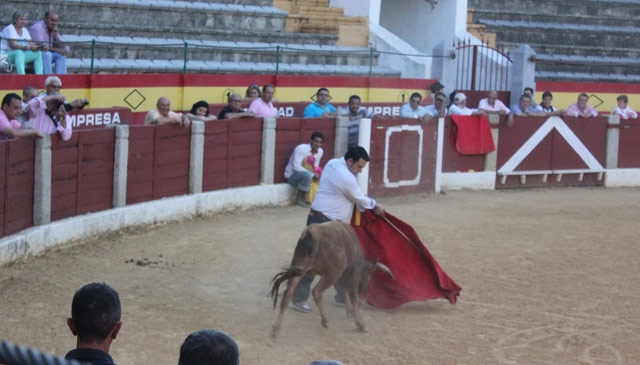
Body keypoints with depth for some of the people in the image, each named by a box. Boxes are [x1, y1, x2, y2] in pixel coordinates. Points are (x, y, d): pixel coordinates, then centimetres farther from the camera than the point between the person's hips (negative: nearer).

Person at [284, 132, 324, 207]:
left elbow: (315, 167, 10)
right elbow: (296, 166, -28)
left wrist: (316, 174, -15)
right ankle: (300, 198, -21)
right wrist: (312, 175, -30)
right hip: (292, 175, -8)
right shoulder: (301, 148, -22)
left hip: (306, 174, 8)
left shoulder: (320, 151, -1)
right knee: (307, 175, -37)